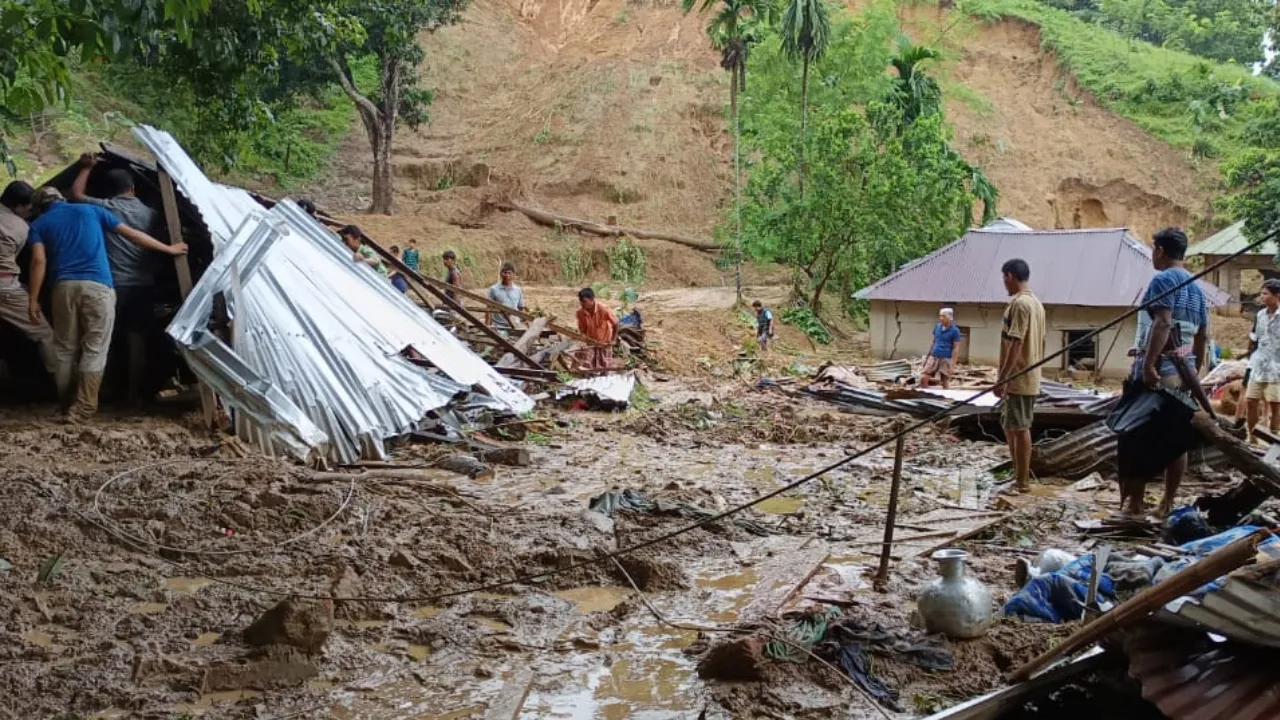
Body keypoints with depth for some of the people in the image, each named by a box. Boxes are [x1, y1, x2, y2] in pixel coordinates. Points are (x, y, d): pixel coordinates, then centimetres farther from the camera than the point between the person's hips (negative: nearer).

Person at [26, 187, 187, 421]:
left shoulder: (39, 224, 15)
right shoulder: (91, 211, 18)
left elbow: (39, 261, 1)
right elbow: (131, 234, 18)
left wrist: (33, 299, 1)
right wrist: (169, 249, 25)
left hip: (64, 286, 1)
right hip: (97, 285, -1)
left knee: (64, 348, 13)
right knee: (94, 348, 0)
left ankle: (66, 403, 19)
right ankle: (83, 407, -6)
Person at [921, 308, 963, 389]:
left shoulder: (955, 331, -6)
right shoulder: (937, 327, 8)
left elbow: (955, 348, -6)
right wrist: (927, 356, 16)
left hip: (945, 359, -4)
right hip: (933, 357, 4)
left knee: (945, 382, 2)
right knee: (923, 378, -6)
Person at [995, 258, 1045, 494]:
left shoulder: (1019, 303, -17)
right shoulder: (1036, 303, 15)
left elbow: (1016, 344, -22)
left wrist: (1002, 378, -21)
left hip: (1018, 379, -10)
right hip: (1030, 377, 10)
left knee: (1019, 429, -3)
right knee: (1010, 426, 17)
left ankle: (1022, 482, 3)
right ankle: (1018, 474, 24)